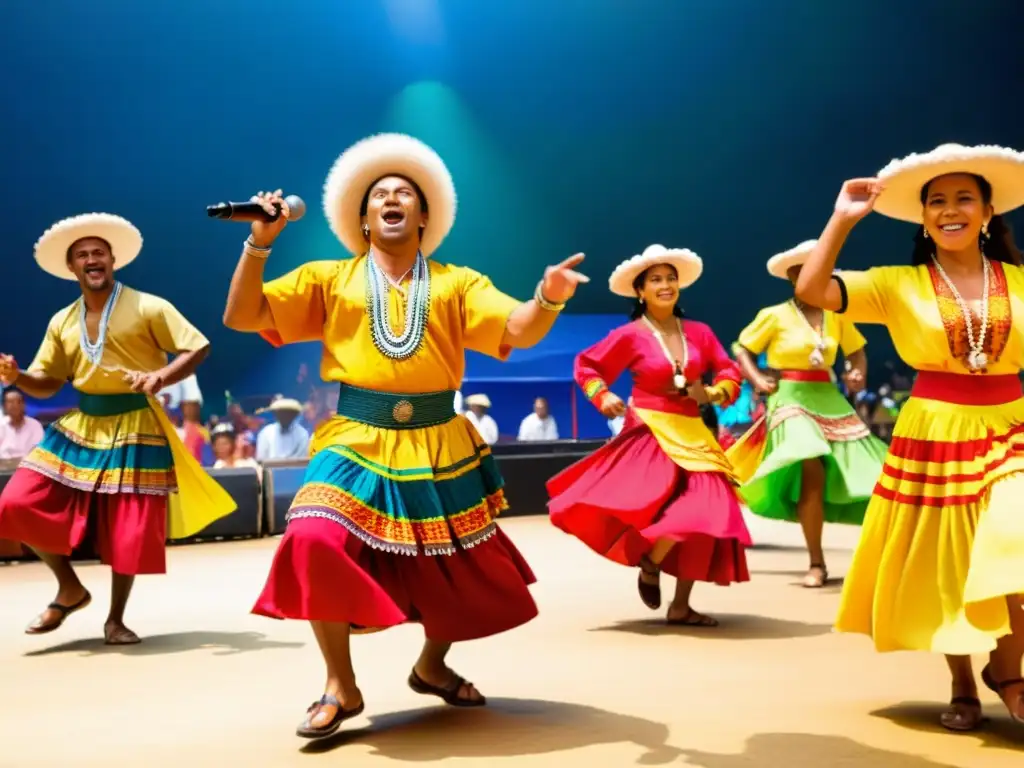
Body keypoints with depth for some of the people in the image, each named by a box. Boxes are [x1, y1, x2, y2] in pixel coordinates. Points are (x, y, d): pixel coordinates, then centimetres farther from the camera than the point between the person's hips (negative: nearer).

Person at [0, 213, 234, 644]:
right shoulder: (62, 322, 9)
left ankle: (115, 620, 21)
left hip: (135, 429, -4)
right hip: (80, 425, 5)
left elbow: (198, 348, -8)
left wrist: (158, 377, -24)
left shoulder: (147, 308, -6)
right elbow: (47, 384, 11)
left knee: (129, 534, -1)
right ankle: (70, 590, 14)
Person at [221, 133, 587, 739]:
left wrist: (549, 298, -30)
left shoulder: (457, 283, 7)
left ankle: (433, 667, 39)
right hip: (356, 446, -1)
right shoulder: (328, 280, 8)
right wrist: (261, 242, -9)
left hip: (440, 450, 2)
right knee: (315, 543, -23)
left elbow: (519, 331, -8)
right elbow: (241, 317, 3)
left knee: (465, 567, 7)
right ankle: (341, 687, -2)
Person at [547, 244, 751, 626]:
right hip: (650, 433, -4)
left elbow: (729, 371, 11)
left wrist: (714, 394, -7)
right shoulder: (629, 335, -4)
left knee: (707, 513, 0)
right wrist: (603, 395, -12)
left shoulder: (698, 332, 5)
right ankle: (649, 568, 14)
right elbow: (586, 366, 3)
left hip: (693, 434, 5)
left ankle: (680, 605, 13)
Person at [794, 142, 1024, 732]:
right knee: (943, 571, 9)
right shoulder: (899, 285, 0)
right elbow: (810, 290, -9)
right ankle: (963, 688, 31)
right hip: (933, 441, 0)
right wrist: (844, 219, -7)